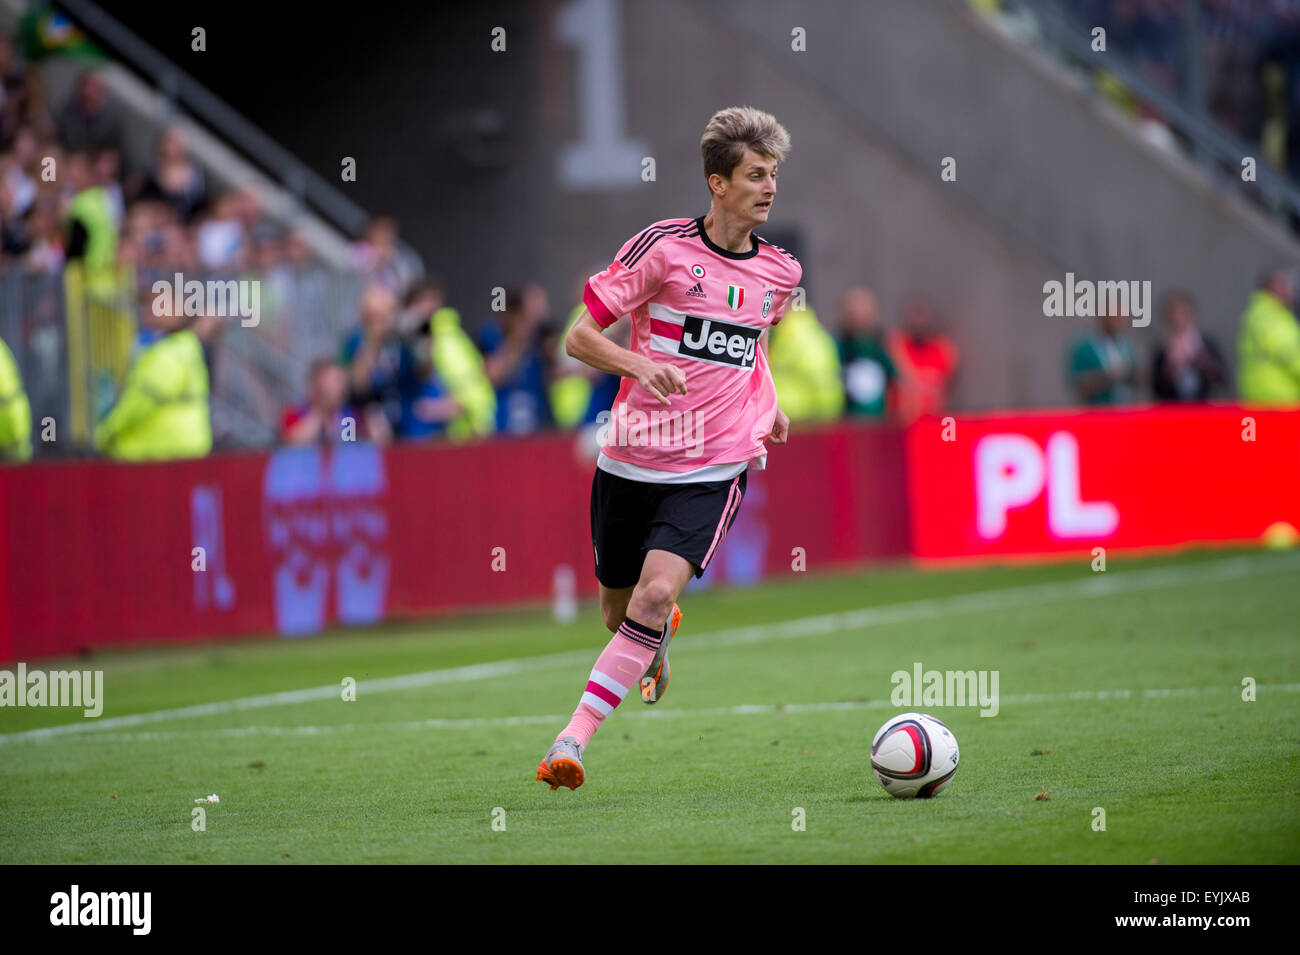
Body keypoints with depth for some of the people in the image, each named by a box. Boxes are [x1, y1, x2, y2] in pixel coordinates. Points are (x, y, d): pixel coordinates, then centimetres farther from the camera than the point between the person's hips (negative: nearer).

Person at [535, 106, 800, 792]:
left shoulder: (780, 272, 6)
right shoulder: (663, 247, -7)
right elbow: (579, 336, -6)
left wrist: (767, 405, 16)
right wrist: (638, 364, -24)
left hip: (712, 471, 1)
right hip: (631, 461, -1)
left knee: (656, 595, -22)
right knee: (619, 613, 13)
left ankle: (573, 741, -20)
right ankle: (657, 641, 51)